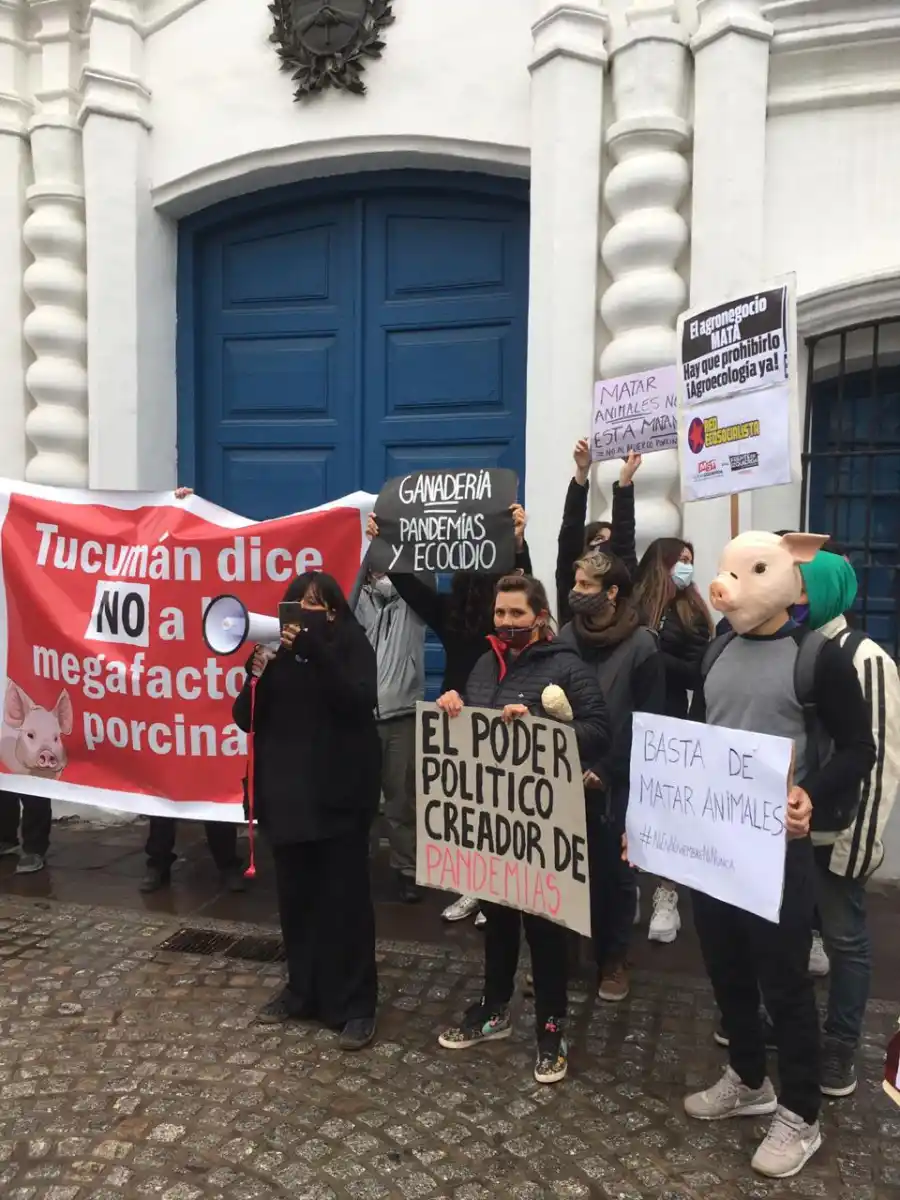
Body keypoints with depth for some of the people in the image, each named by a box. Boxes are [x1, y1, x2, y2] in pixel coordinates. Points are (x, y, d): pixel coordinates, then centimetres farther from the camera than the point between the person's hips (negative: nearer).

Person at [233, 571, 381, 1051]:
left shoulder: (352, 646, -3)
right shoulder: (279, 648, 6)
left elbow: (359, 702, -20)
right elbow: (247, 719, 3)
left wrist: (315, 650, -27)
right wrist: (256, 675, -15)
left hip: (338, 794, -4)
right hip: (287, 792, 4)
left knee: (344, 899, 0)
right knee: (295, 896, 12)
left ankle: (354, 1004, 11)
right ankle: (303, 989, 29)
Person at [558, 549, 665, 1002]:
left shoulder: (641, 646, -9)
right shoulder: (567, 635, 3)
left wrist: (604, 771, -12)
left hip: (616, 782, -3)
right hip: (568, 776, 3)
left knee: (614, 871, 10)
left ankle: (614, 958, 28)